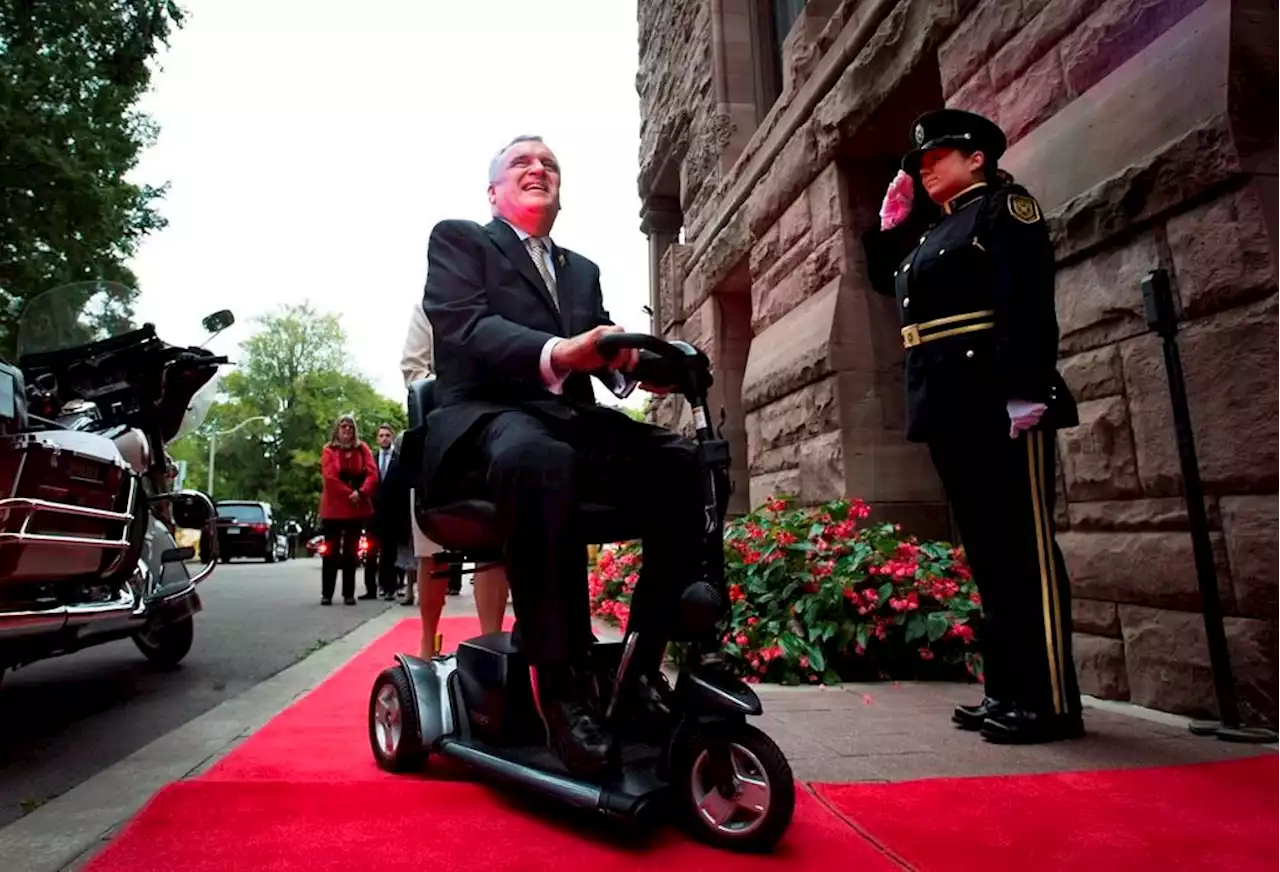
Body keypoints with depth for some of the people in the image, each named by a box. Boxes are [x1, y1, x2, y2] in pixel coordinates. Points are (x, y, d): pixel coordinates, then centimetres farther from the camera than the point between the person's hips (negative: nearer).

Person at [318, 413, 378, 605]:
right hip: (334, 508, -2)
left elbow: (372, 474, -3)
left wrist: (361, 492, -18)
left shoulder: (363, 449, 8)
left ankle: (349, 593, 11)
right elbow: (330, 477, -10)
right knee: (331, 551, 2)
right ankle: (326, 594, 7)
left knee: (351, 552, 7)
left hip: (357, 507, 2)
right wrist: (349, 493, -17)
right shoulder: (329, 450, 1)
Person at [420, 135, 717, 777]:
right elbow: (464, 326, -8)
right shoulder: (457, 240, 13)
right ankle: (562, 681, -30)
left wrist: (632, 362, -14)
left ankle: (642, 662, -13)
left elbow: (603, 349, 13)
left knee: (683, 465, -22)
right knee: (536, 460, -40)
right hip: (489, 417, -5)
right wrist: (554, 353, -28)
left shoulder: (583, 270, 28)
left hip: (574, 420, 5)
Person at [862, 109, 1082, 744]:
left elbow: (1028, 301, -13)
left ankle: (1049, 700, 1)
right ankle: (1007, 690, 16)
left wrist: (1023, 389, -24)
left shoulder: (1003, 205, 1)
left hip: (997, 404, -8)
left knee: (1024, 549, -6)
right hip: (950, 409, 8)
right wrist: (893, 218, 22)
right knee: (987, 552, 9)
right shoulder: (931, 233, 24)